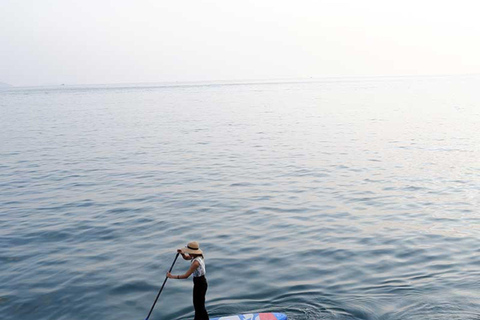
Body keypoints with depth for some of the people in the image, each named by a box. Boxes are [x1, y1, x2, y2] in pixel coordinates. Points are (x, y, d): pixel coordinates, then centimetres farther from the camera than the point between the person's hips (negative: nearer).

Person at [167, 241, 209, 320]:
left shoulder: (196, 262, -29)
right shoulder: (198, 255, -2)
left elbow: (186, 276, -28)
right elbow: (186, 257, 16)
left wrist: (172, 276, -21)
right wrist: (182, 253, -7)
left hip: (199, 284, -9)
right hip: (202, 282, 9)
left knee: (199, 306, 6)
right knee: (197, 305, 23)